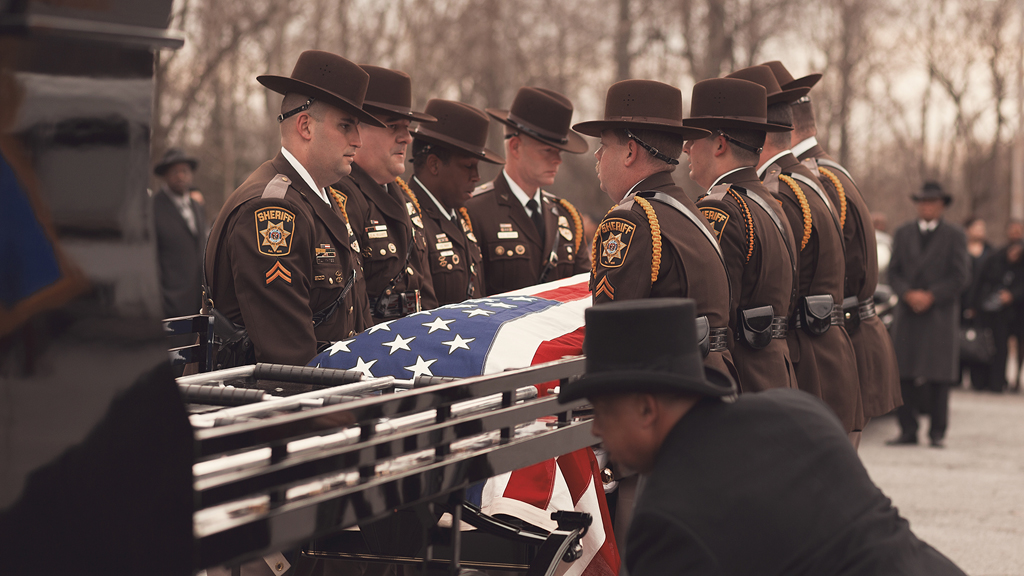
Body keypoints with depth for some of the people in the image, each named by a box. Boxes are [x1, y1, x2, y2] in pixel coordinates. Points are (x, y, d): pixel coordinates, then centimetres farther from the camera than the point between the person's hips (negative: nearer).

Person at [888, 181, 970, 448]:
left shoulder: (954, 236, 5)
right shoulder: (903, 234, 13)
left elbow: (961, 276, -1)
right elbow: (894, 271, 9)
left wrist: (930, 296, -10)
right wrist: (908, 294, -9)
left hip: (940, 314, -2)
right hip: (907, 314, 3)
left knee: (939, 377, -3)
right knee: (904, 375, -1)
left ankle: (938, 432, 2)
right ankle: (908, 430, 5)